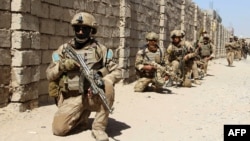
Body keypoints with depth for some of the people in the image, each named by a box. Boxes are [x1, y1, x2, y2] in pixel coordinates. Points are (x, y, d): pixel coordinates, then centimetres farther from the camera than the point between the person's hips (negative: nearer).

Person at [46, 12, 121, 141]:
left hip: (93, 95, -1)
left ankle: (99, 127, -16)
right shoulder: (64, 49, 6)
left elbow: (116, 72, 0)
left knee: (107, 86, -33)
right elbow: (49, 74, 4)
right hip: (72, 98, 1)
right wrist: (63, 65, -16)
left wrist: (103, 80, -22)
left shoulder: (101, 49, 3)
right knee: (59, 129, -18)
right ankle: (82, 116, 14)